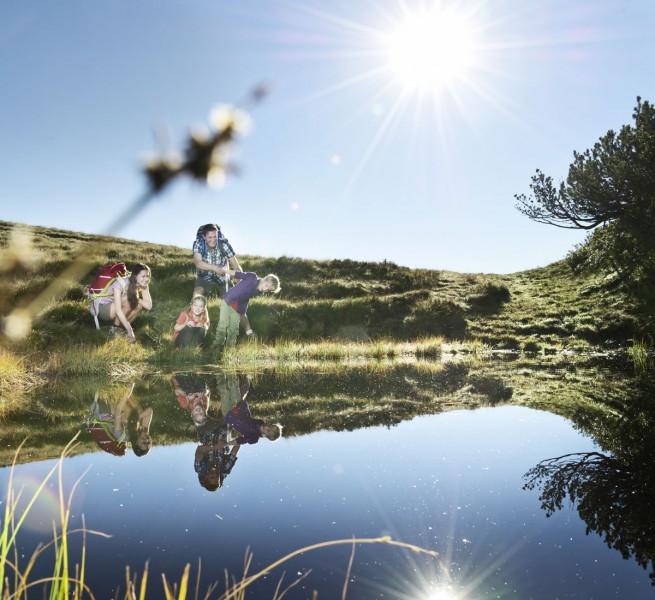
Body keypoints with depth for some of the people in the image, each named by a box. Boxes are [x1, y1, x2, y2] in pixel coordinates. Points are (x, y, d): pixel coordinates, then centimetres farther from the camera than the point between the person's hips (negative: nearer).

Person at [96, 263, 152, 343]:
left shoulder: (143, 285, -13)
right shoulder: (121, 283, -31)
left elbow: (149, 306, -20)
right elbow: (118, 310, -37)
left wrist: (135, 299, -33)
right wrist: (130, 330, -40)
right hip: (102, 308, -6)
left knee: (139, 305, -21)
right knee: (127, 302, -31)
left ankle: (121, 327, -4)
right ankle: (115, 328, -13)